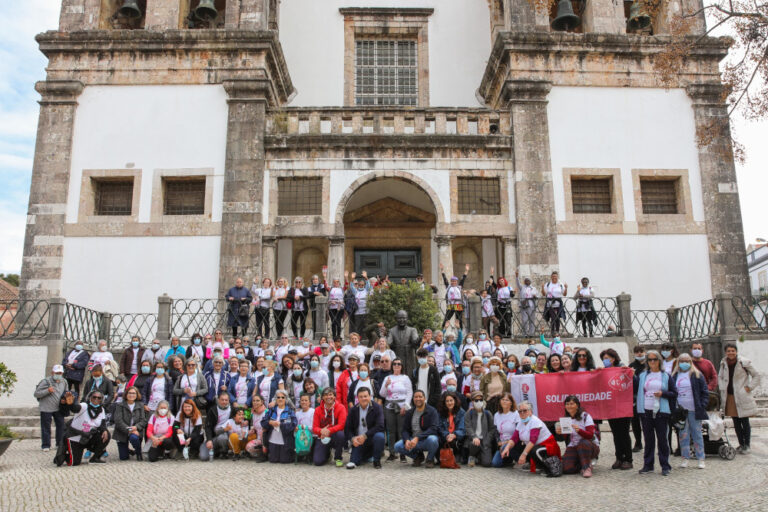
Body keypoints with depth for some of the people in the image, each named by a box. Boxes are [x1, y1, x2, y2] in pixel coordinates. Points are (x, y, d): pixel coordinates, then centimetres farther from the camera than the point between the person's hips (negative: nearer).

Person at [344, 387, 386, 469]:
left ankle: (377, 461, -12)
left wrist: (365, 436, -26)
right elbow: (347, 428, 2)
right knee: (354, 459, -20)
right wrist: (352, 438, -19)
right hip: (358, 441, 1)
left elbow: (380, 426, -19)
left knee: (379, 436, -33)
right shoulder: (353, 410, 3)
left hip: (371, 438, -1)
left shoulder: (377, 408, -8)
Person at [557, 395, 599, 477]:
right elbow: (566, 438, 9)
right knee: (566, 469, -22)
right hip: (573, 447, 4)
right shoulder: (566, 419, 7)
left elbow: (590, 435, -19)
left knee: (583, 443, -40)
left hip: (590, 446, -3)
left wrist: (579, 430, -38)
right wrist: (559, 433, -13)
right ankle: (582, 465, 9)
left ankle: (587, 467, -18)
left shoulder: (585, 416, -8)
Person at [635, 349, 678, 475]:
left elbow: (674, 394, 4)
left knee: (662, 439, 1)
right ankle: (648, 465, 16)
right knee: (648, 439, 9)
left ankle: (665, 466, 11)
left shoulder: (666, 376, 4)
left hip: (661, 412, -2)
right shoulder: (642, 376, 10)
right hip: (646, 411, 2)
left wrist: (663, 393, -11)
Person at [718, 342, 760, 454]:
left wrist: (749, 387, -7)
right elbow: (720, 377, 20)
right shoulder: (723, 363, 5)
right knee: (736, 423, 11)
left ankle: (746, 445, 12)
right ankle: (741, 444, 22)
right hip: (729, 397, 4)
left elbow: (756, 376, 0)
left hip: (742, 397, -4)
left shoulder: (744, 362, -9)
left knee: (745, 422, 1)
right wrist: (722, 389, 7)